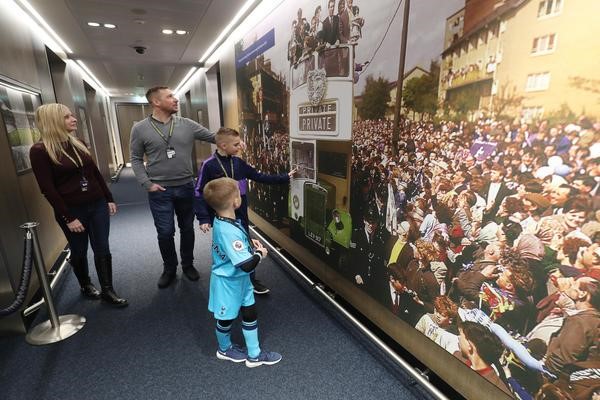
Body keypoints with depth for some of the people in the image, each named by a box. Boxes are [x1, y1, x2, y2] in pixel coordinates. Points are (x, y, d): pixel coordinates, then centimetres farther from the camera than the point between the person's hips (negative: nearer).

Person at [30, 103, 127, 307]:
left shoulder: (78, 144, 6)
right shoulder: (40, 150, -11)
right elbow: (48, 189, -13)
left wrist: (109, 199, 9)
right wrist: (68, 218, -14)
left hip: (97, 205, 5)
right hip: (72, 210, -4)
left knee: (102, 249, 7)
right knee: (79, 252, 14)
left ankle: (107, 291, 18)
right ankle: (85, 286, 37)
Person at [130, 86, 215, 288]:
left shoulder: (187, 125, 0)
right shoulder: (140, 129, -3)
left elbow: (215, 137, 1)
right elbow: (136, 159, 2)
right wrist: (147, 184, -9)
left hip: (186, 187, 2)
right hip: (159, 191, -1)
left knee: (187, 229, 14)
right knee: (165, 233, 6)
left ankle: (188, 264, 34)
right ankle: (169, 269, 29)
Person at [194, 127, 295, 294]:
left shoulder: (238, 163, 1)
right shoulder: (209, 165, -13)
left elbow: (259, 177, 6)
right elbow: (199, 193, -11)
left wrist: (284, 177, 4)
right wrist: (203, 218, -16)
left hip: (240, 214, 5)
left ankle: (250, 279, 28)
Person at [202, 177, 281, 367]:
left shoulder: (221, 221, -8)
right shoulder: (230, 231, -36)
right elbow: (247, 265, -35)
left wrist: (249, 243, -2)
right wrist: (259, 253, -16)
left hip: (240, 279, 8)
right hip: (229, 282, -8)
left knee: (250, 313, 18)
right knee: (226, 318, 19)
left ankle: (254, 355, 34)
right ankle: (225, 349, 47)